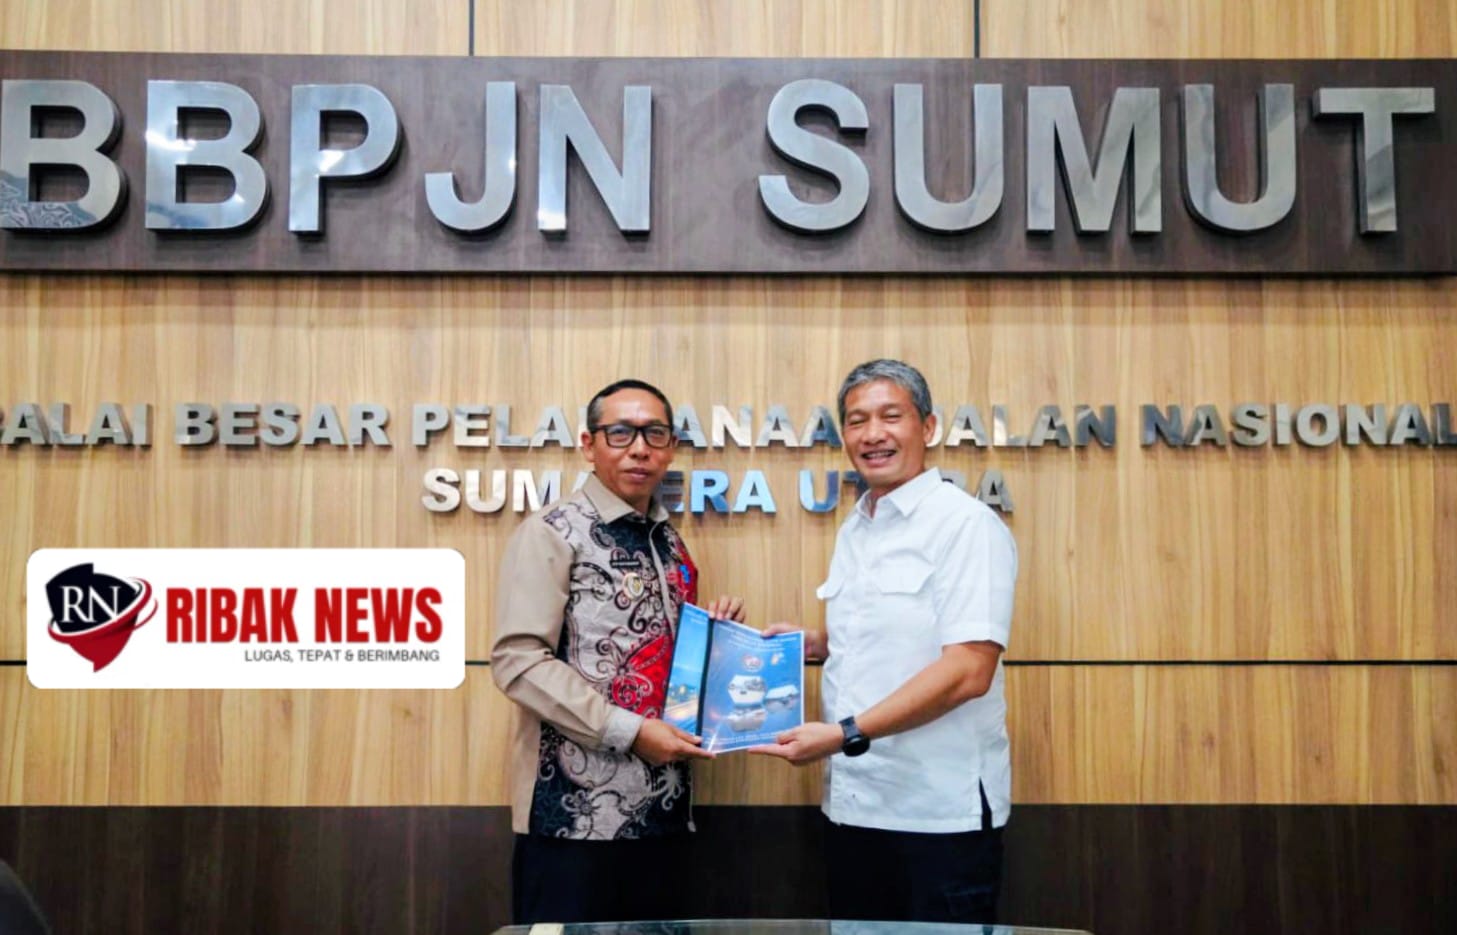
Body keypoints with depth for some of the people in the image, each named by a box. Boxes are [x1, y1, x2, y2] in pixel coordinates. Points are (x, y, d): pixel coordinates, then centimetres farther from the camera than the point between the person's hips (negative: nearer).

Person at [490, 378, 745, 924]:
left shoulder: (670, 545, 14)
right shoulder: (552, 534, -7)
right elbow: (518, 660, -17)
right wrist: (630, 731, -18)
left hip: (662, 807, 7)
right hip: (578, 811, -6)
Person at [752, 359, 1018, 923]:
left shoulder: (966, 524, -12)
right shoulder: (854, 531, 12)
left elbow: (968, 670, -21)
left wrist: (845, 734, -23)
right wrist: (809, 643, 5)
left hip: (940, 811, -7)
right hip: (853, 804, 7)